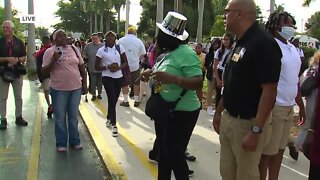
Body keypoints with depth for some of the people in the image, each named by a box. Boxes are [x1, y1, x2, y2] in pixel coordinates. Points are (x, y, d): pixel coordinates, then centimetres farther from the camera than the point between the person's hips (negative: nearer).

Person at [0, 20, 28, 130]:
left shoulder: (19, 42, 5)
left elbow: (24, 58, 5)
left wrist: (17, 60, -14)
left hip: (17, 73, 2)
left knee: (18, 97, 9)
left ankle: (19, 117, 20)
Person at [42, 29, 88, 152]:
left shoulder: (74, 49, 6)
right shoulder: (49, 52, -4)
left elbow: (82, 67, 11)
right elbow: (44, 72, -5)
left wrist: (84, 84, 8)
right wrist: (54, 60, -19)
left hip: (76, 88, 3)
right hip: (58, 89, -3)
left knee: (73, 117, 13)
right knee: (60, 118, 7)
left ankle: (75, 141, 26)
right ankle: (61, 143, 20)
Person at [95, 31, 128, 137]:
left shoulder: (120, 48, 3)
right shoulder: (101, 50, -4)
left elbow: (126, 62, 3)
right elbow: (97, 67, -2)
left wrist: (118, 68, -16)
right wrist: (107, 67, -18)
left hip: (118, 77, 3)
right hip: (107, 77, -3)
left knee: (114, 100, 14)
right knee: (112, 100, -7)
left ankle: (109, 119, 37)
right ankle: (113, 125, 1)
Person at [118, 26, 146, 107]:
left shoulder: (120, 40, -6)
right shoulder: (138, 41, -6)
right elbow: (143, 54, -3)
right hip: (135, 65, 0)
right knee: (136, 83, 13)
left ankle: (125, 101, 13)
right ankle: (136, 101, 17)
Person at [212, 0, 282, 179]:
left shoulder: (263, 43, -18)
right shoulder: (240, 43, 11)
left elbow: (269, 91, -22)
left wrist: (256, 130, -25)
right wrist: (219, 112, 19)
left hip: (248, 123, -8)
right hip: (228, 119, 9)